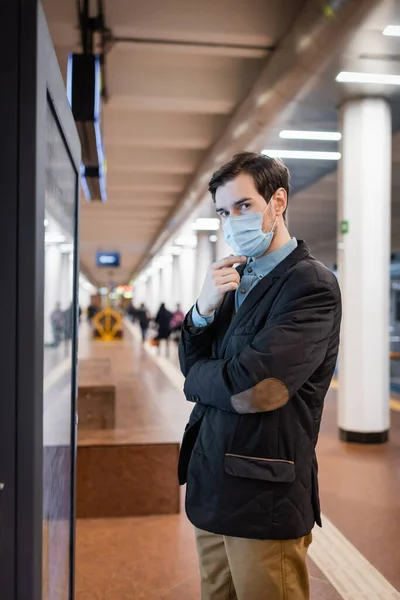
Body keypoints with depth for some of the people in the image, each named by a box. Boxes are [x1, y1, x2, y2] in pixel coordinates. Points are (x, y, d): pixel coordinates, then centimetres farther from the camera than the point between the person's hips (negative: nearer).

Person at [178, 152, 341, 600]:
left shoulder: (312, 285, -15)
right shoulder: (236, 279, 8)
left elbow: (253, 389, -23)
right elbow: (191, 363, 8)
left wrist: (198, 379, -3)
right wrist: (204, 309, -11)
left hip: (263, 498, -7)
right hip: (211, 487, 7)